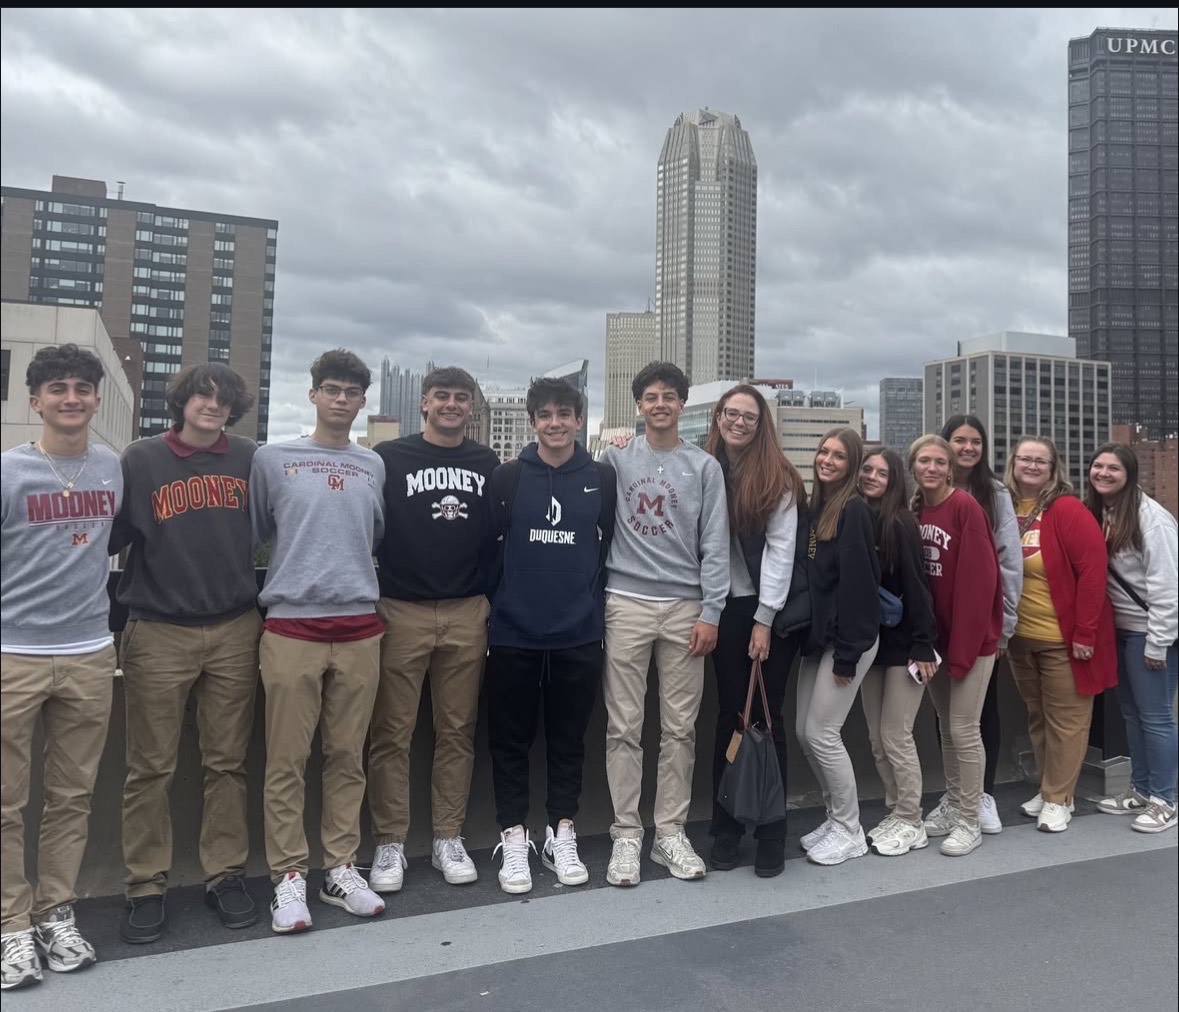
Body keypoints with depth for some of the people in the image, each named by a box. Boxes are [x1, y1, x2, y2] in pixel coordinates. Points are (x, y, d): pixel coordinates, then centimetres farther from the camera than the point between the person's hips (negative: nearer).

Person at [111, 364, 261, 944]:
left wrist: (257, 592, 6)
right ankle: (146, 886, 18)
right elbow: (110, 537, 3)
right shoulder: (140, 460, 2)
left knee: (227, 763, 9)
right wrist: (128, 594, -5)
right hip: (158, 633, -1)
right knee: (151, 768, 4)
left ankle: (226, 875, 21)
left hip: (235, 630, 2)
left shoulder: (248, 459, 6)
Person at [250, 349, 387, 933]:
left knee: (348, 756, 9)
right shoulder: (272, 459, 5)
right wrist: (288, 577, 5)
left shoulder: (375, 468, 13)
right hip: (292, 625, -2)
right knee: (287, 760, 1)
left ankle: (341, 869, 21)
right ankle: (289, 878, 13)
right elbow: (251, 534, 9)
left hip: (359, 627, 3)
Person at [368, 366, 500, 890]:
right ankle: (390, 843, 14)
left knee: (458, 731, 8)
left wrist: (490, 597, 8)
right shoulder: (389, 458, 2)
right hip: (401, 612, -2)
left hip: (467, 615, 3)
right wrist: (372, 596, -2)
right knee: (392, 733, 2)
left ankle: (449, 838, 20)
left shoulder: (487, 464, 10)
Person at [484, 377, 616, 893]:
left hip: (579, 632, 1)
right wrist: (495, 601, 2)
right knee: (510, 739, 8)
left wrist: (597, 604, 6)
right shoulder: (507, 477, 0)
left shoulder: (602, 478, 4)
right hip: (514, 632, -1)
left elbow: (612, 546, 8)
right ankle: (514, 839, 22)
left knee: (569, 738, 11)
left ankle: (561, 835, 26)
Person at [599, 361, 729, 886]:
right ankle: (626, 833, 14)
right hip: (626, 604, -1)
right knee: (624, 726, 2)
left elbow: (714, 545, 3)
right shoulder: (615, 457, 6)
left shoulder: (704, 466, 7)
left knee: (680, 727, 6)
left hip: (685, 607, 1)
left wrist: (710, 613, -3)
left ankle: (671, 832, 19)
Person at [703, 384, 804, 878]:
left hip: (772, 611, -2)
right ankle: (726, 829, 16)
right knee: (730, 716, 6)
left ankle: (772, 833, 13)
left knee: (767, 718, 2)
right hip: (726, 609, 2)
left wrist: (765, 618, -11)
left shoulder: (777, 477, -3)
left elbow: (780, 548, -7)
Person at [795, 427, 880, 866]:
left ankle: (850, 831, 14)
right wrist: (809, 632, 11)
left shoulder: (854, 510, -13)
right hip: (816, 635, 8)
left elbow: (856, 583, -18)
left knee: (822, 733, -4)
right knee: (804, 732, 11)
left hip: (848, 637, -8)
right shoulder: (815, 507, 12)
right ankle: (835, 817, 27)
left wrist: (848, 653, -19)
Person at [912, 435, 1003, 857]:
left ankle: (969, 822, 12)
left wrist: (964, 644, -18)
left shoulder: (966, 507, -14)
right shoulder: (915, 511, 6)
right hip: (936, 637, 6)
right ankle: (952, 804, 30)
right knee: (945, 725, 16)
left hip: (971, 637, -6)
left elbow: (978, 580, -18)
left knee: (964, 728, -1)